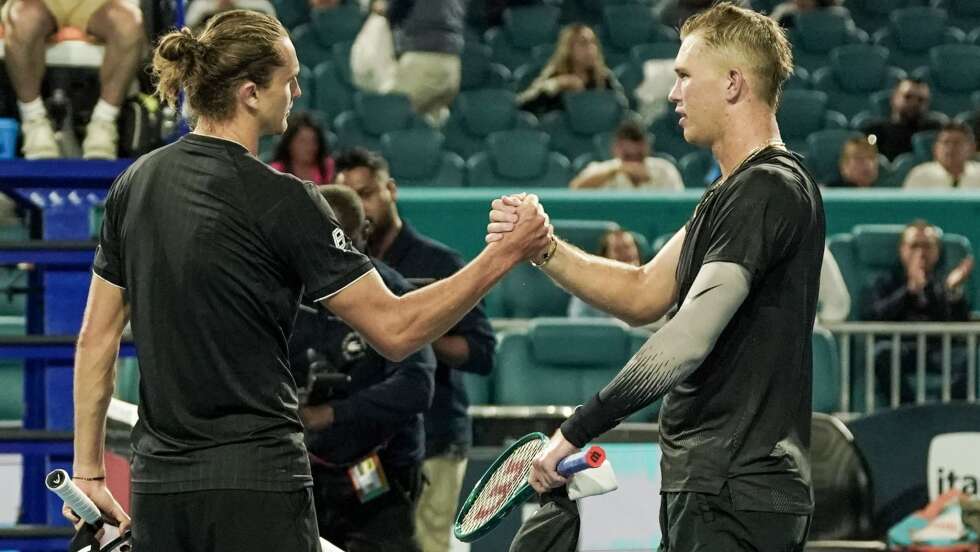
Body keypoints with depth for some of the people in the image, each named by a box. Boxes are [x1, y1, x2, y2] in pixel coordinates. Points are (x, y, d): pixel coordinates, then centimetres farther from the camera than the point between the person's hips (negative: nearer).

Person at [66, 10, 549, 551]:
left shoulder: (134, 184, 6)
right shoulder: (281, 201, -12)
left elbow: (96, 338, 10)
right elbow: (395, 330, -11)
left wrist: (88, 470, 16)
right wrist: (507, 253, -6)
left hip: (156, 486, 6)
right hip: (255, 485, -6)